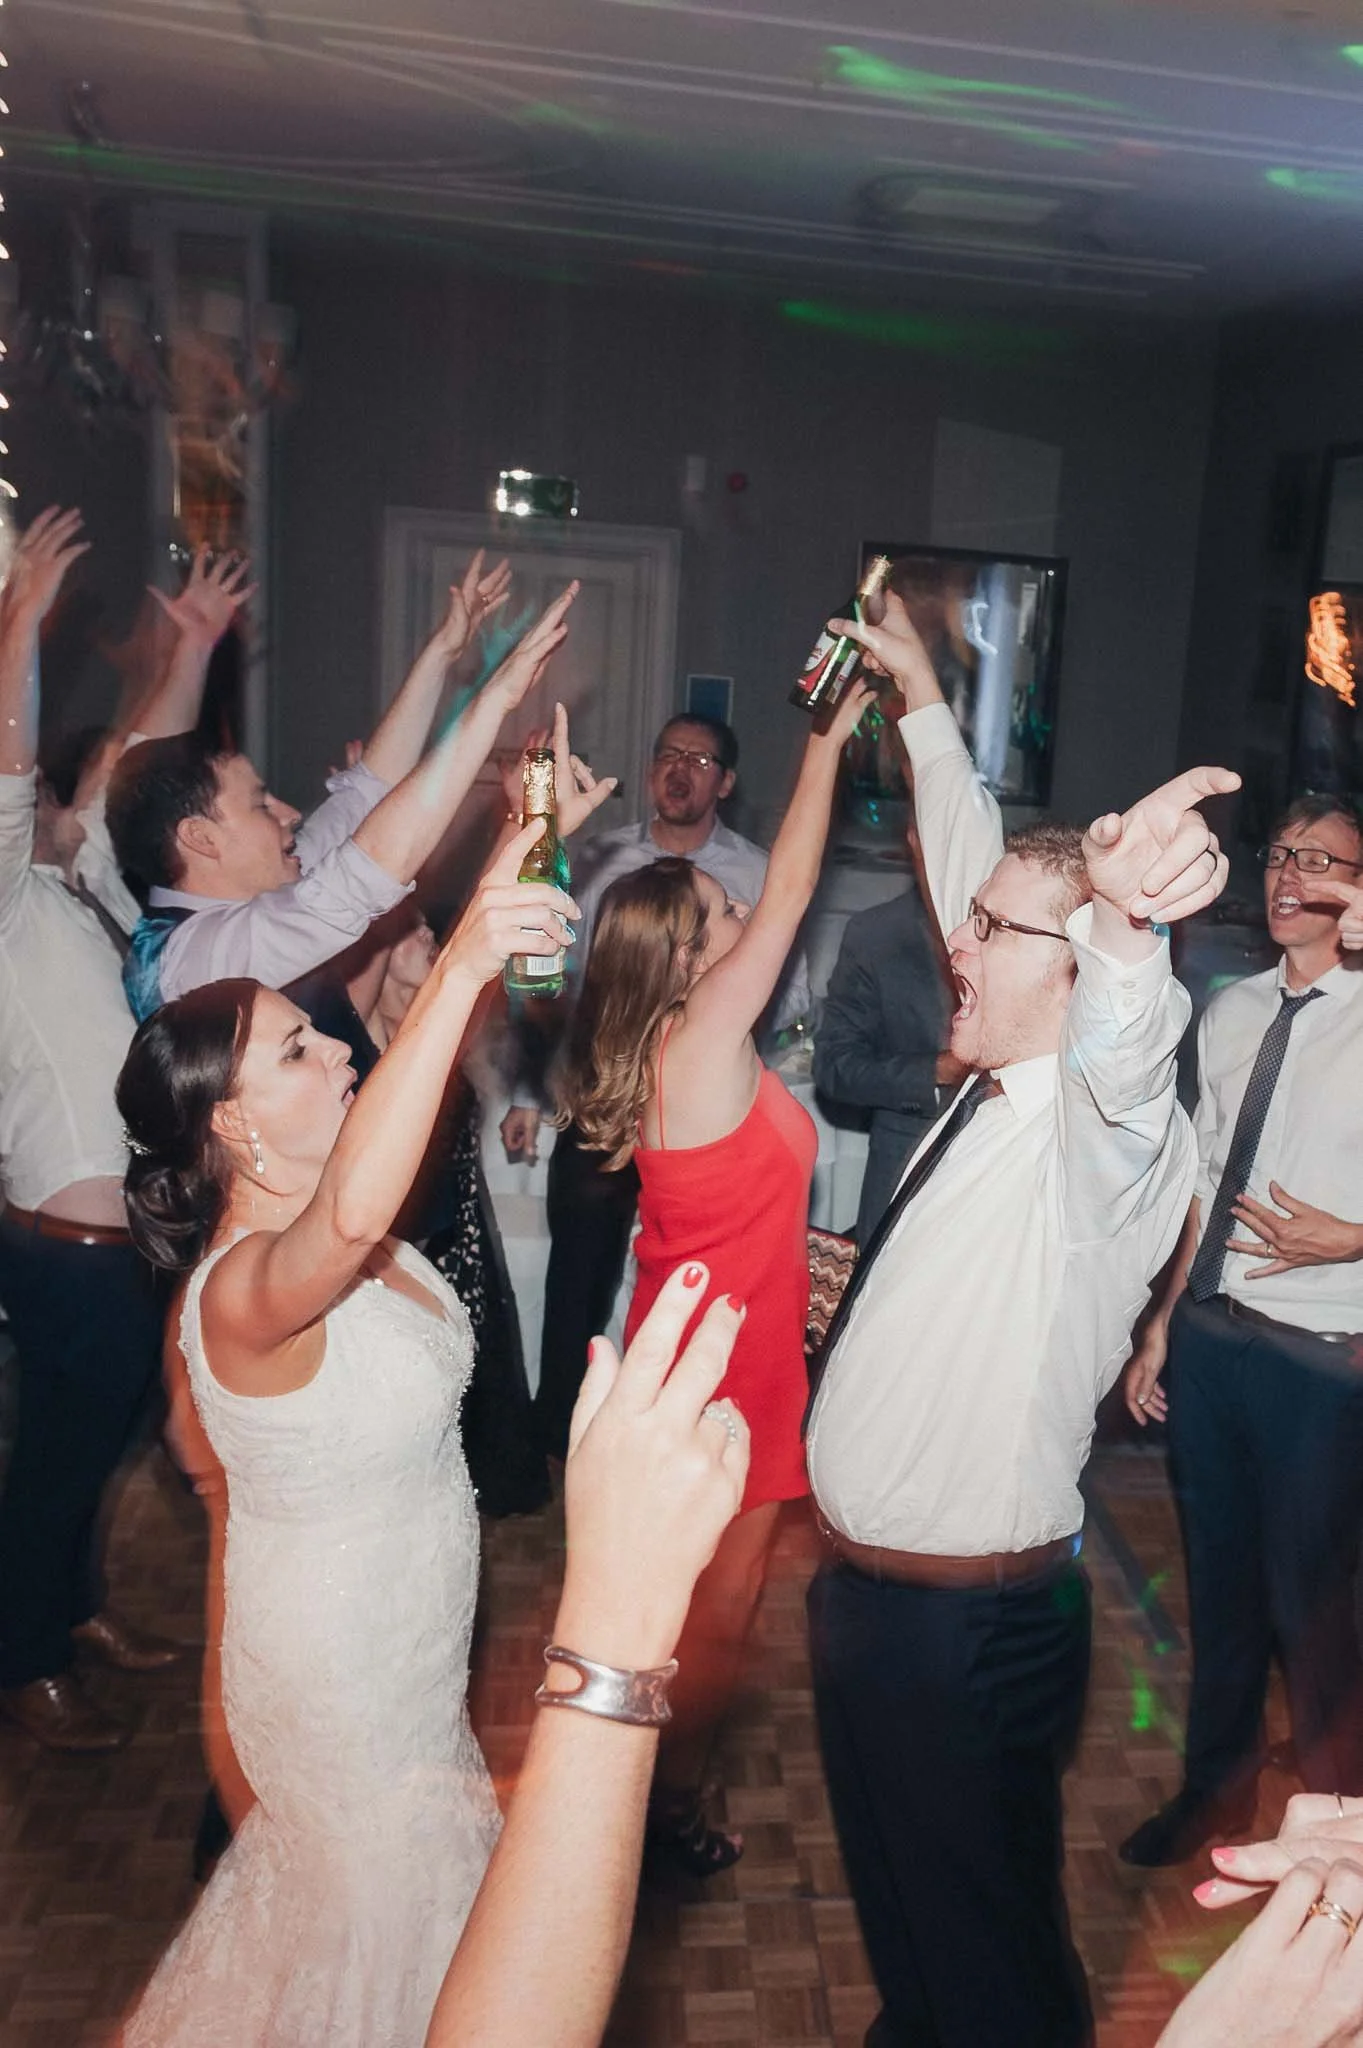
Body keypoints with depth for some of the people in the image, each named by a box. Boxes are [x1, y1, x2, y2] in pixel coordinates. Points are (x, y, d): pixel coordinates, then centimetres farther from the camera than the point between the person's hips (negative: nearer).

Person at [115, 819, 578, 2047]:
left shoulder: (308, 1214, -9)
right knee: (391, 1910, 17)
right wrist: (461, 970, -63)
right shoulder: (242, 1288, -35)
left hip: (403, 1635, 9)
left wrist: (525, 860, -17)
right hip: (347, 1668, -9)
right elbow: (353, 1217, -58)